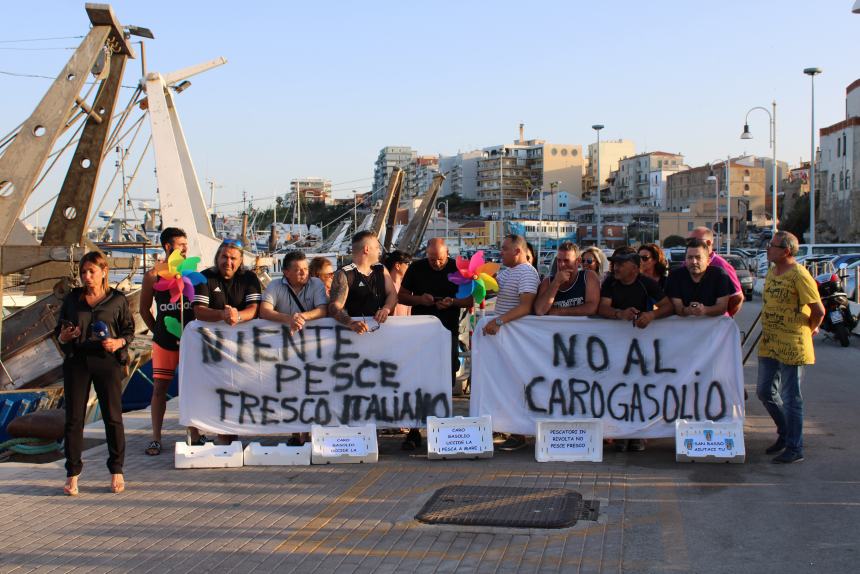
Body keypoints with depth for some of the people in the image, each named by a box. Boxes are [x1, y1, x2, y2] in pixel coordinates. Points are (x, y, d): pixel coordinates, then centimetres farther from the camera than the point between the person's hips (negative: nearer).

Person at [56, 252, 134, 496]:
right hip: (77, 361, 2)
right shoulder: (72, 298, 10)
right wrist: (63, 337, -7)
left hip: (107, 360, -2)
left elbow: (129, 330, 6)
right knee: (74, 418, 2)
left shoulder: (117, 299, 4)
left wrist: (119, 342, -13)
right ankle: (72, 473, 10)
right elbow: (59, 330, 15)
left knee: (113, 417, 0)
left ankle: (116, 471, 12)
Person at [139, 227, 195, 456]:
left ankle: (194, 434, 13)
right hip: (164, 341, -1)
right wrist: (158, 331, 7)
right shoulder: (153, 276, 0)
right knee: (159, 388, 2)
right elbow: (144, 309, 10)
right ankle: (156, 439, 9)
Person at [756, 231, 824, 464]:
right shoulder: (771, 273, 11)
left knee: (791, 398, -1)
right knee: (765, 392, 16)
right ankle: (785, 434, 35)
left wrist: (810, 329, -2)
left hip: (792, 346, -9)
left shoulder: (799, 275, -16)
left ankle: (794, 449, 9)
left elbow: (818, 310, -17)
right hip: (769, 344, 9)